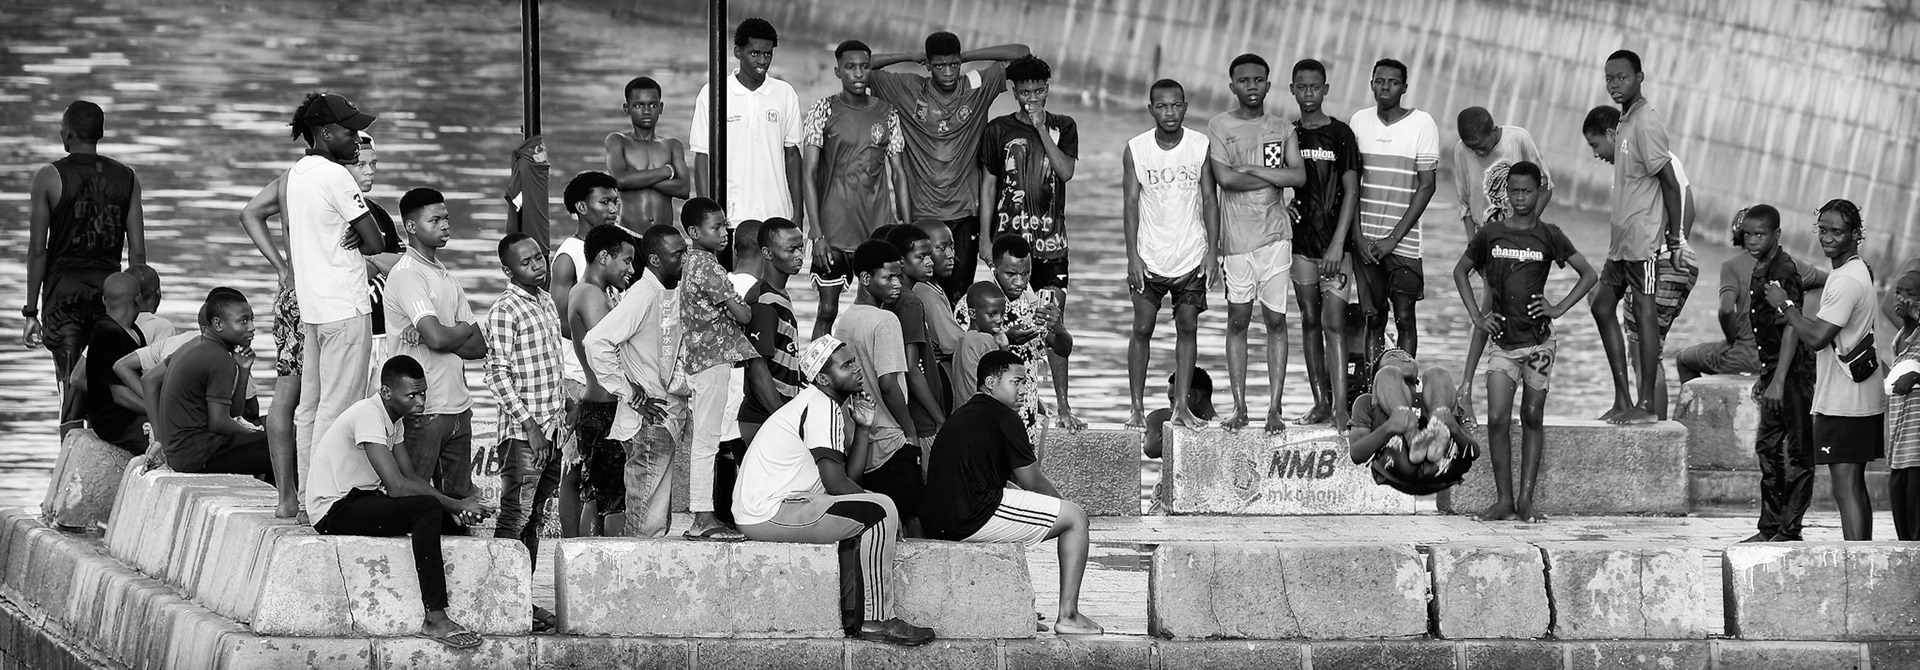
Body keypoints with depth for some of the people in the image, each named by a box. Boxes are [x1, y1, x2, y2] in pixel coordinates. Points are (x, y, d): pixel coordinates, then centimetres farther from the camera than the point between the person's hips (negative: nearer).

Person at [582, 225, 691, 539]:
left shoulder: (675, 294, 11)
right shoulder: (643, 295, -16)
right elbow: (596, 342, -25)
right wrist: (630, 394, -20)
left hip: (671, 416, 9)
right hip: (649, 422, -9)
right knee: (648, 525, -7)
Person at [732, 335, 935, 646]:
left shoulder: (821, 404, 18)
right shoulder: (822, 407, -13)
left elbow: (848, 477, 11)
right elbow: (836, 483, -18)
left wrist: (861, 426, 5)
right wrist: (879, 507, -4)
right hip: (771, 513, -11)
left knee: (857, 520, 24)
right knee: (879, 512, -14)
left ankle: (854, 616, 19)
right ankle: (875, 620, -12)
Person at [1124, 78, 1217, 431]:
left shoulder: (1202, 146, -2)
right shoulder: (1136, 149, -3)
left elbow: (1209, 200, 1)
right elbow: (1131, 204, -2)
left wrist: (1212, 251, -5)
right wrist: (1132, 255, -9)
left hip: (1191, 256, 1)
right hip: (1149, 256, -1)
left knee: (1188, 328, 3)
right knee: (1142, 329, -1)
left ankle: (1181, 406, 8)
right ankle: (1137, 407, 4)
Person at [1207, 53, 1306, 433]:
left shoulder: (1281, 129, 10)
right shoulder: (1220, 127, 3)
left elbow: (1299, 177, -2)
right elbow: (1225, 177, -10)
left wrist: (1250, 169, -8)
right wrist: (1275, 178, -4)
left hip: (1275, 235, 1)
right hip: (1236, 237, -1)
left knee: (1276, 320, -1)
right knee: (1238, 320, 2)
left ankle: (1274, 409, 1)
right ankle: (1239, 408, 8)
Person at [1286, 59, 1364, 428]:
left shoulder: (1340, 134, -4)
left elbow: (1351, 191, -7)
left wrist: (1338, 243, -14)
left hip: (1335, 242, -4)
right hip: (1301, 241, 4)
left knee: (1333, 322, -10)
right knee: (1309, 321, 7)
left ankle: (1340, 408, -14)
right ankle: (1320, 402, 13)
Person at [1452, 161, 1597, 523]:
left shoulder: (1548, 236, 0)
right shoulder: (1490, 233, 3)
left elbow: (1588, 274, 6)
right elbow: (1461, 272, 17)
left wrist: (1558, 308, -3)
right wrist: (1476, 315, 6)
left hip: (1538, 340, 0)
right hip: (1503, 340, 0)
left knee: (1532, 419, 3)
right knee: (1497, 419, -9)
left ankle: (1525, 500, 6)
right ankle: (1503, 500, -1)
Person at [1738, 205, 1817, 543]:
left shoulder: (1784, 271, -17)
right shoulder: (1758, 271, 12)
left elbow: (1791, 329, -21)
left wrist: (1778, 381, -24)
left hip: (1794, 371, -10)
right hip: (1774, 370, 10)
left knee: (1797, 453, -3)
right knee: (1767, 447, 13)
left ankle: (1790, 530, -1)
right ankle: (1770, 527, 20)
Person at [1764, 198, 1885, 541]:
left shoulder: (1846, 281, -18)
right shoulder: (1861, 272, 15)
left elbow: (1816, 337, -21)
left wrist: (1785, 305, -10)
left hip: (1843, 405, -11)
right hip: (1863, 401, 11)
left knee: (1845, 490, -12)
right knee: (1855, 488, 15)